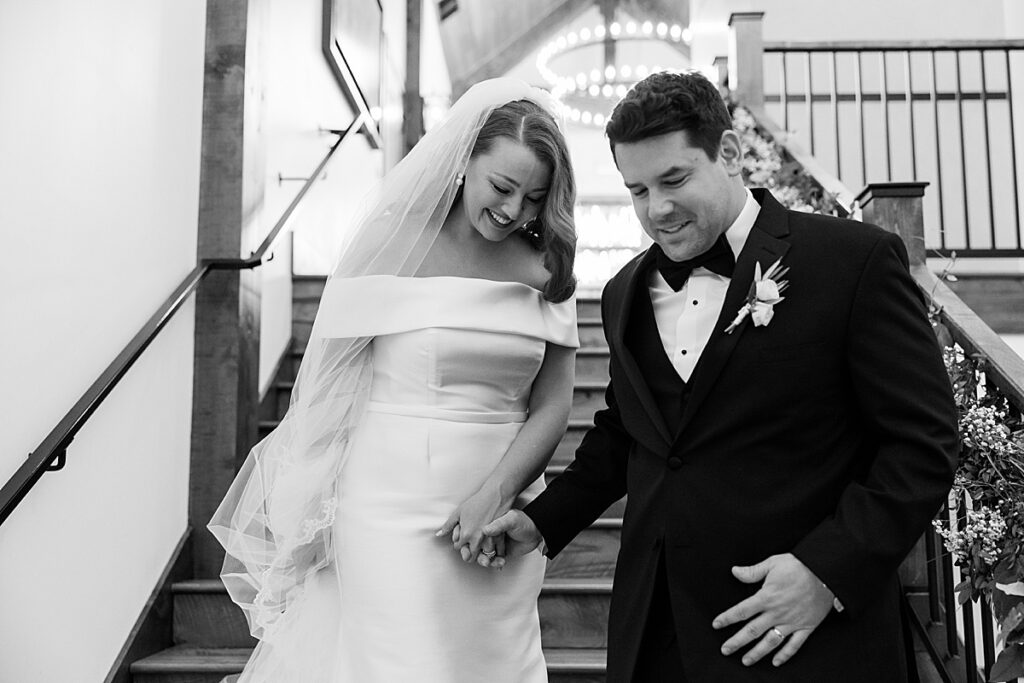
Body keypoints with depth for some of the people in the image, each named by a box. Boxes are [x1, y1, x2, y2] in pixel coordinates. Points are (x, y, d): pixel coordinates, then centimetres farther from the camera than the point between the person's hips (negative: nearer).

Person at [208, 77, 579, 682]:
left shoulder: (545, 267, 3)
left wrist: (494, 495, -12)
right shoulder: (396, 239, -4)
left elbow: (551, 405, 1)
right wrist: (314, 500, -3)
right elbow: (338, 379, -1)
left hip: (499, 510, 3)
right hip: (391, 502, -2)